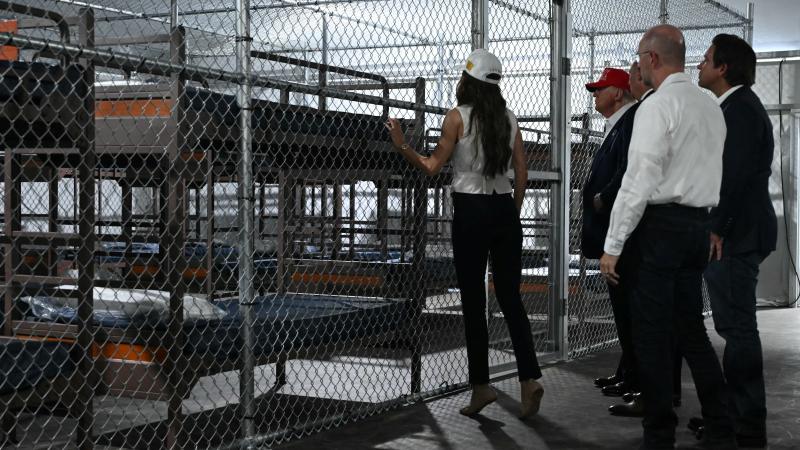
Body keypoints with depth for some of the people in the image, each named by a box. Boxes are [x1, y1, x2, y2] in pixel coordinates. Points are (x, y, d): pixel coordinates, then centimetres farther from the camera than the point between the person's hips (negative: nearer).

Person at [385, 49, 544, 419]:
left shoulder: (458, 117, -5)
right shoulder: (509, 118, 9)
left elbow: (432, 167, -5)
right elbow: (521, 172, 9)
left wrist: (402, 145, -5)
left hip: (470, 212, -4)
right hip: (504, 211, 4)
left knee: (473, 302, 3)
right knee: (510, 298, 7)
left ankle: (481, 386, 6)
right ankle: (529, 378, -4)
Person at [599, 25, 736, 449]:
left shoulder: (658, 106, -12)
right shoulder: (710, 105, 13)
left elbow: (640, 180, -16)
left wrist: (613, 245, -14)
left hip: (660, 223, -8)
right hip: (699, 222, 8)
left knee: (652, 334, 0)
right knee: (691, 326, 14)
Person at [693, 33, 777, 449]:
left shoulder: (741, 108, -12)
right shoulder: (732, 107, 18)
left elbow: (735, 174, -21)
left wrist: (717, 228, -22)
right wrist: (714, 228, 17)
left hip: (734, 236, -10)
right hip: (728, 233, 10)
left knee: (737, 327, -8)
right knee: (734, 326, 14)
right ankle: (736, 413, 21)